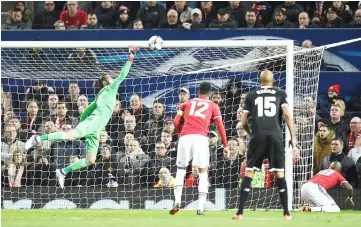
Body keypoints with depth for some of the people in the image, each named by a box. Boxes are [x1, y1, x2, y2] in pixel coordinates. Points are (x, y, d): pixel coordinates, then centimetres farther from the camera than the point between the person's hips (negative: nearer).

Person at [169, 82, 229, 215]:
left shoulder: (187, 103, 23)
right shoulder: (213, 106, 19)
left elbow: (176, 122, 14)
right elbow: (220, 126, 9)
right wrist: (225, 145, 12)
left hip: (185, 137, 1)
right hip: (201, 138, -1)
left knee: (181, 169, 14)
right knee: (203, 172, 8)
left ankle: (177, 201, -4)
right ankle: (201, 207, -3)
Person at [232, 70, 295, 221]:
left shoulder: (251, 95, 13)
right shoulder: (280, 94, 12)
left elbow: (243, 122, 13)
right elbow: (287, 115, -2)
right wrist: (293, 136, 2)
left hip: (258, 136, 0)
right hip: (275, 136, 0)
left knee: (249, 173, 2)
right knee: (280, 174, 6)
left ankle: (240, 213, -3)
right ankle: (286, 213, 4)